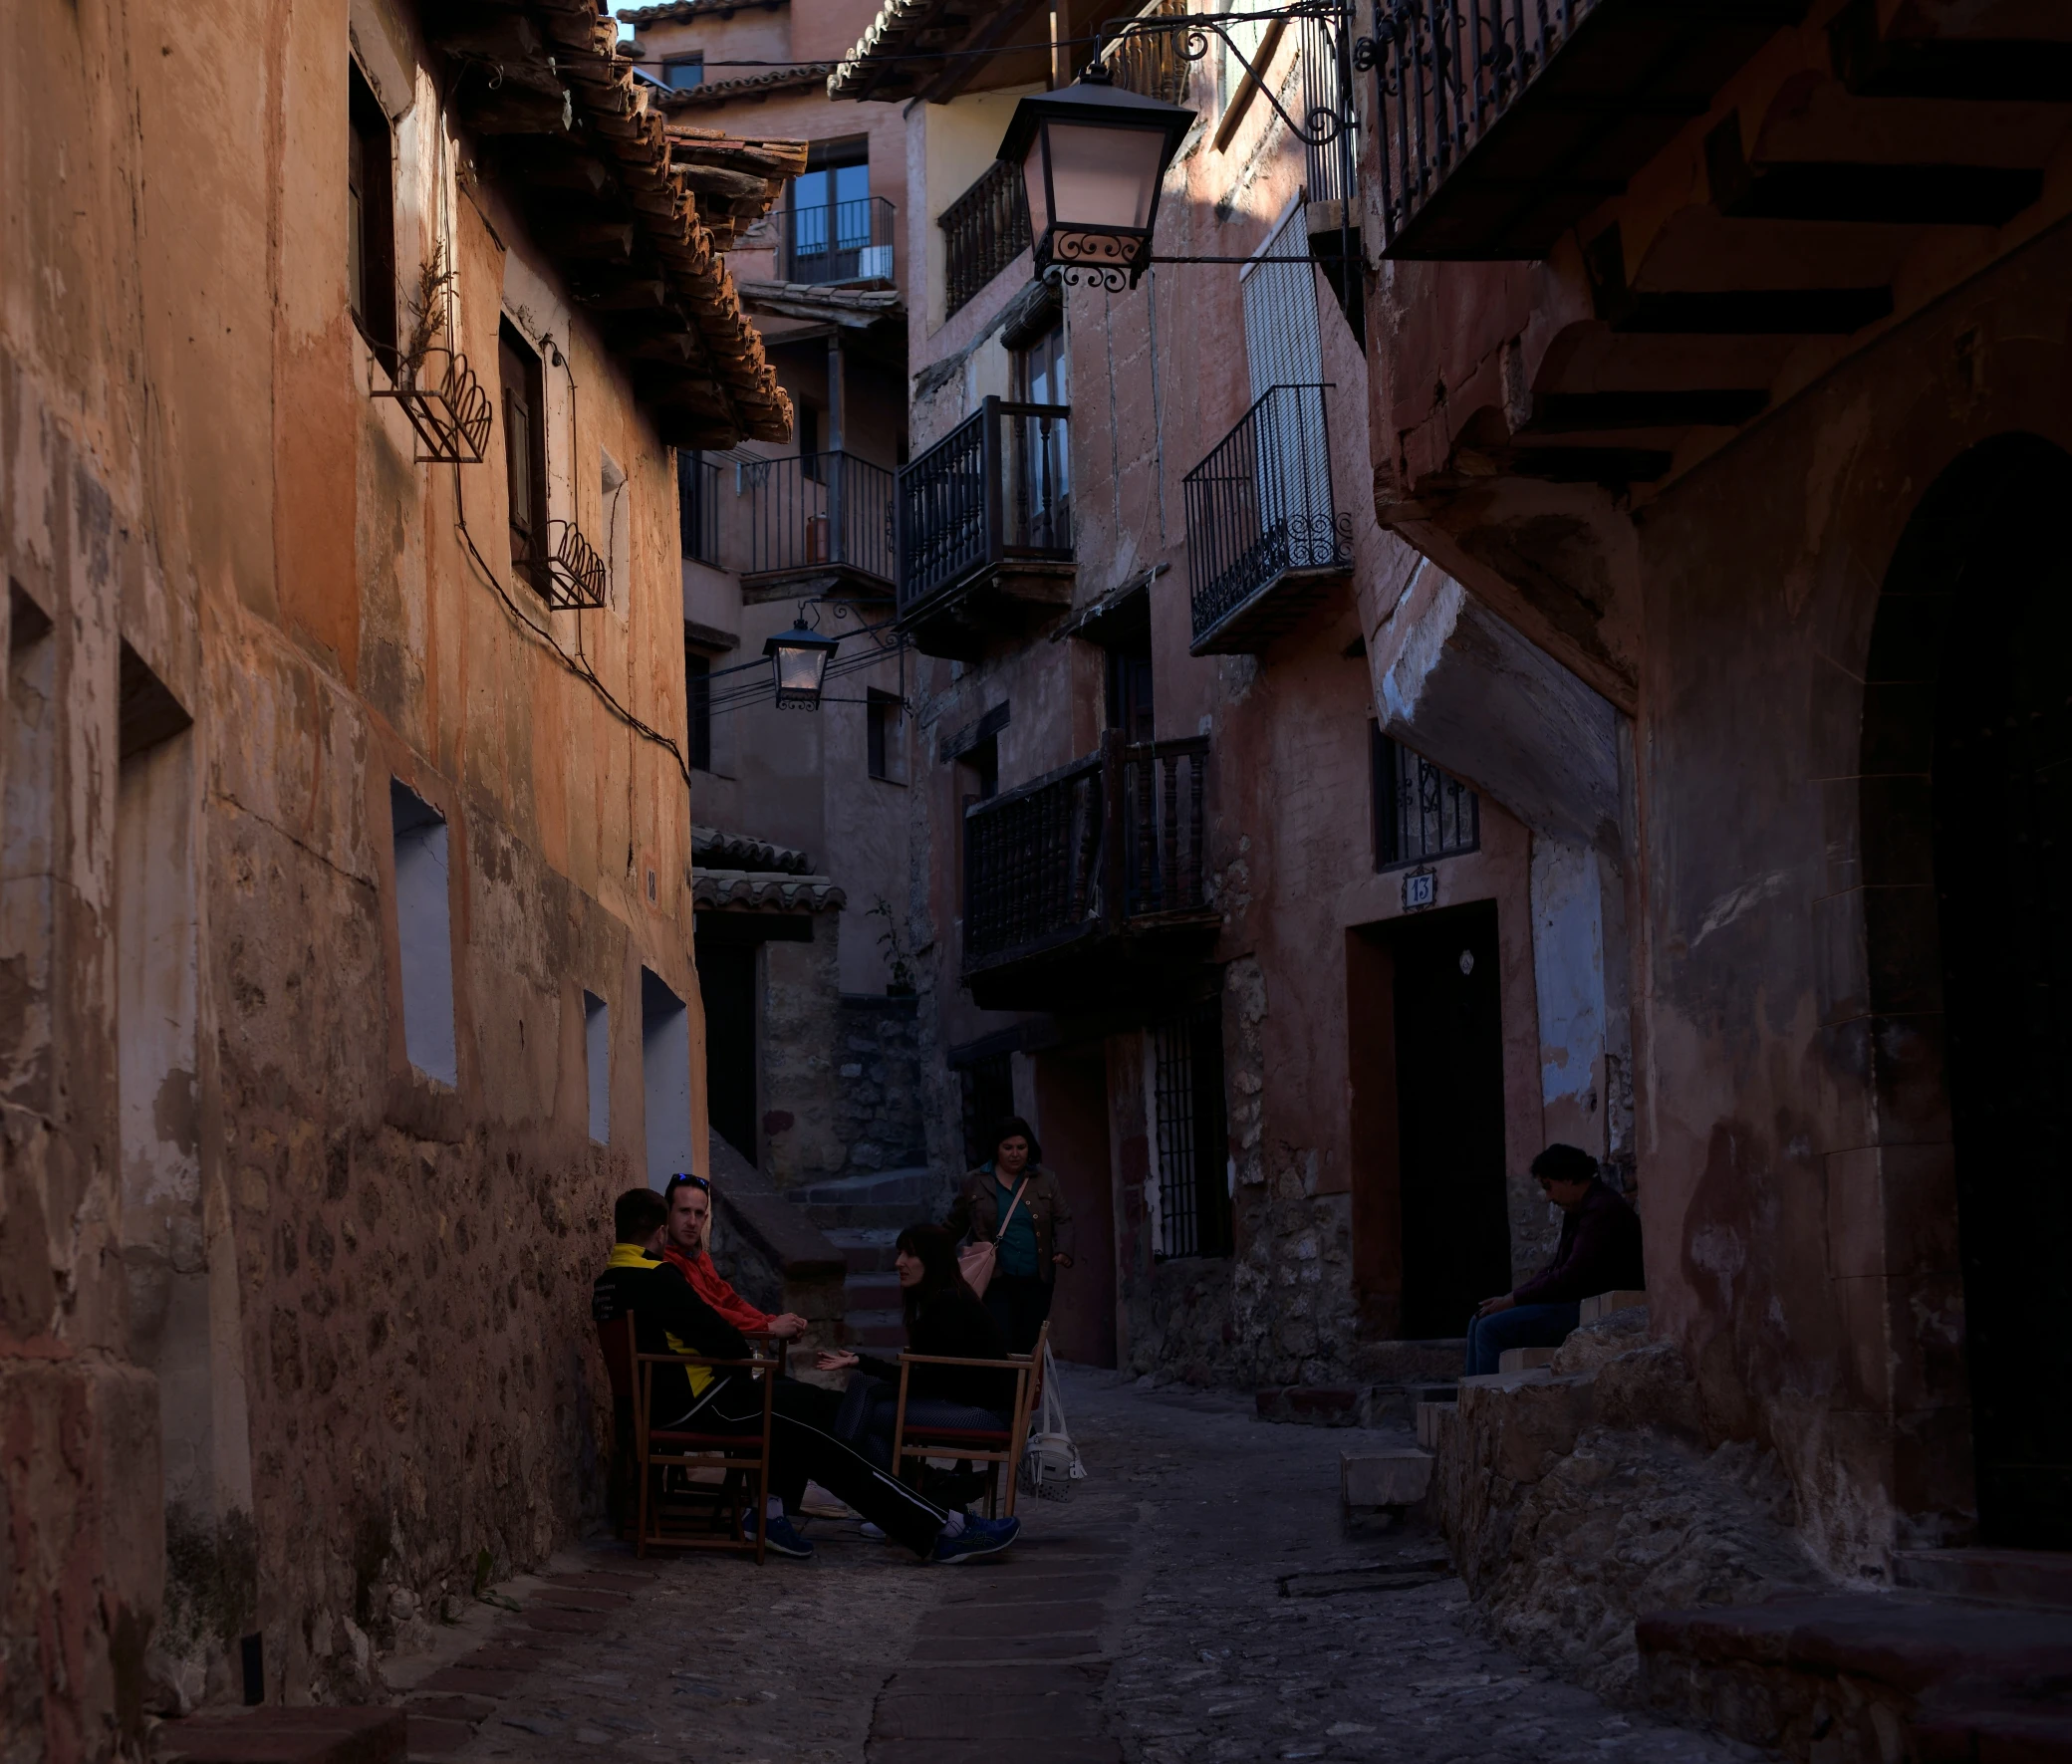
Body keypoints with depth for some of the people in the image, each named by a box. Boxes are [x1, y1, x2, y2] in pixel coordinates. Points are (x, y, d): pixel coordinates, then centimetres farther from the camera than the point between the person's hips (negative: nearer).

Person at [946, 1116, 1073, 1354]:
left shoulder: (1047, 1180, 7)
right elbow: (955, 1225, 13)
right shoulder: (975, 1183, 4)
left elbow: (1063, 1220, 4)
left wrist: (1064, 1251, -14)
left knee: (1027, 1346, 5)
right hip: (995, 1280, -2)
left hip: (1036, 1281, 2)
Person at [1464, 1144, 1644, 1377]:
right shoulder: (1579, 1211, 16)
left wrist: (1513, 1299, -14)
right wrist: (1511, 1297, 4)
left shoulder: (1602, 1211, -17)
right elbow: (1555, 1268, 18)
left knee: (1491, 1329, -18)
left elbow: (1570, 1278, -22)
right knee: (1480, 1321, 7)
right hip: (1574, 1303, 11)